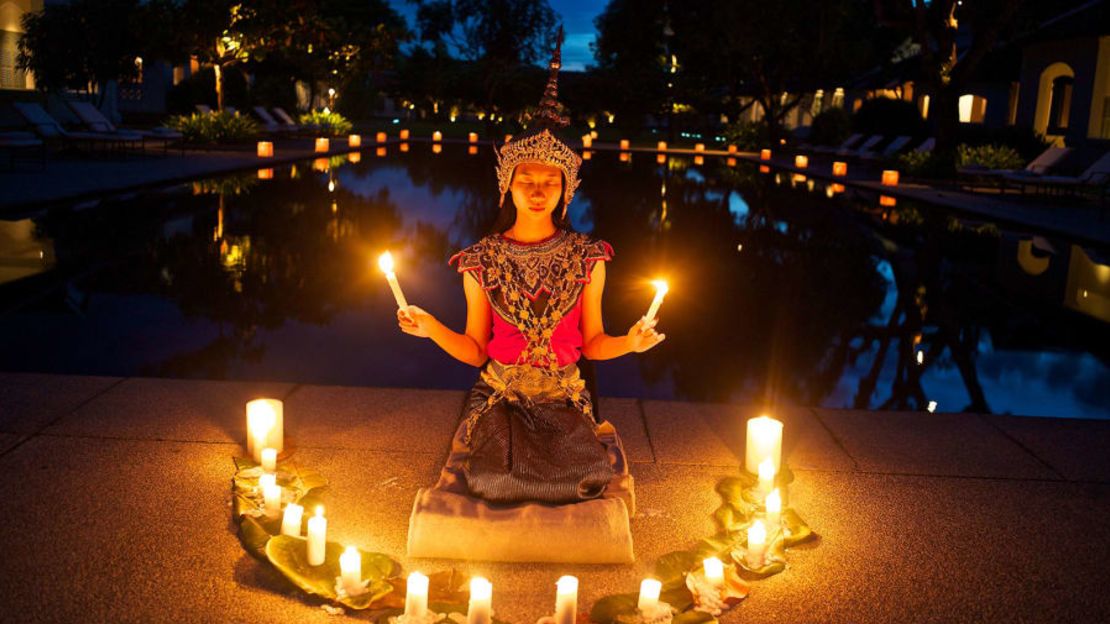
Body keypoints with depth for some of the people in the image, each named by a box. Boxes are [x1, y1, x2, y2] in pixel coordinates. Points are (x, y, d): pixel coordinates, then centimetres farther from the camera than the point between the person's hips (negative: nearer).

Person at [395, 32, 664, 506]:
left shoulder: (587, 258, 1)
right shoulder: (482, 261, 1)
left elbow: (592, 342, 6)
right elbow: (475, 350, 3)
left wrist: (629, 343, -14)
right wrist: (433, 330, -14)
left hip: (565, 398, 1)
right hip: (500, 396, 0)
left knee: (589, 475, -23)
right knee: (491, 477, -25)